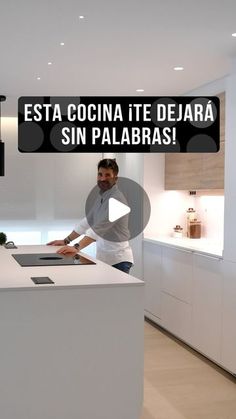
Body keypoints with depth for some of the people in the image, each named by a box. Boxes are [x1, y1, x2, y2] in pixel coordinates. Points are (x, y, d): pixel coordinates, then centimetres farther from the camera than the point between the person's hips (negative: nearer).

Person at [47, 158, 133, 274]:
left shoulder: (117, 198, -16)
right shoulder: (101, 196, 12)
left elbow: (100, 227, -27)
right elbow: (87, 221, 18)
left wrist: (77, 247, -36)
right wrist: (66, 241, 12)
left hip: (118, 259, -7)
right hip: (102, 257, 7)